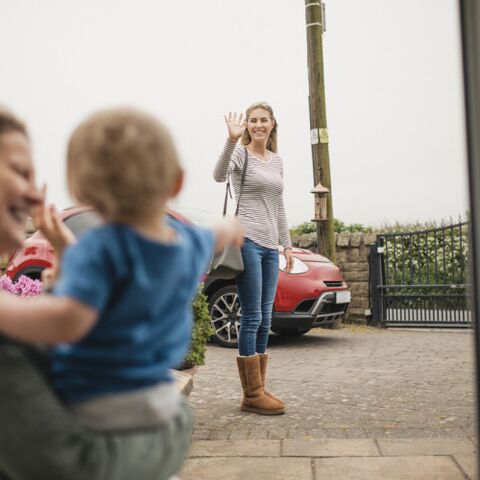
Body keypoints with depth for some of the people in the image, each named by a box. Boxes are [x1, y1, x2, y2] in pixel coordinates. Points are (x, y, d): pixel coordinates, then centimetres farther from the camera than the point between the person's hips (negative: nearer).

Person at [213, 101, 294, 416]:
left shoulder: (277, 160, 18)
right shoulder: (241, 153, -2)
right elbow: (219, 175, -25)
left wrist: (286, 245, 19)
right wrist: (232, 140, -37)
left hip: (270, 246, 7)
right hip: (247, 241, -7)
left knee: (265, 321, 8)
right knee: (252, 318, -7)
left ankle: (258, 391, 16)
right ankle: (252, 395, 0)